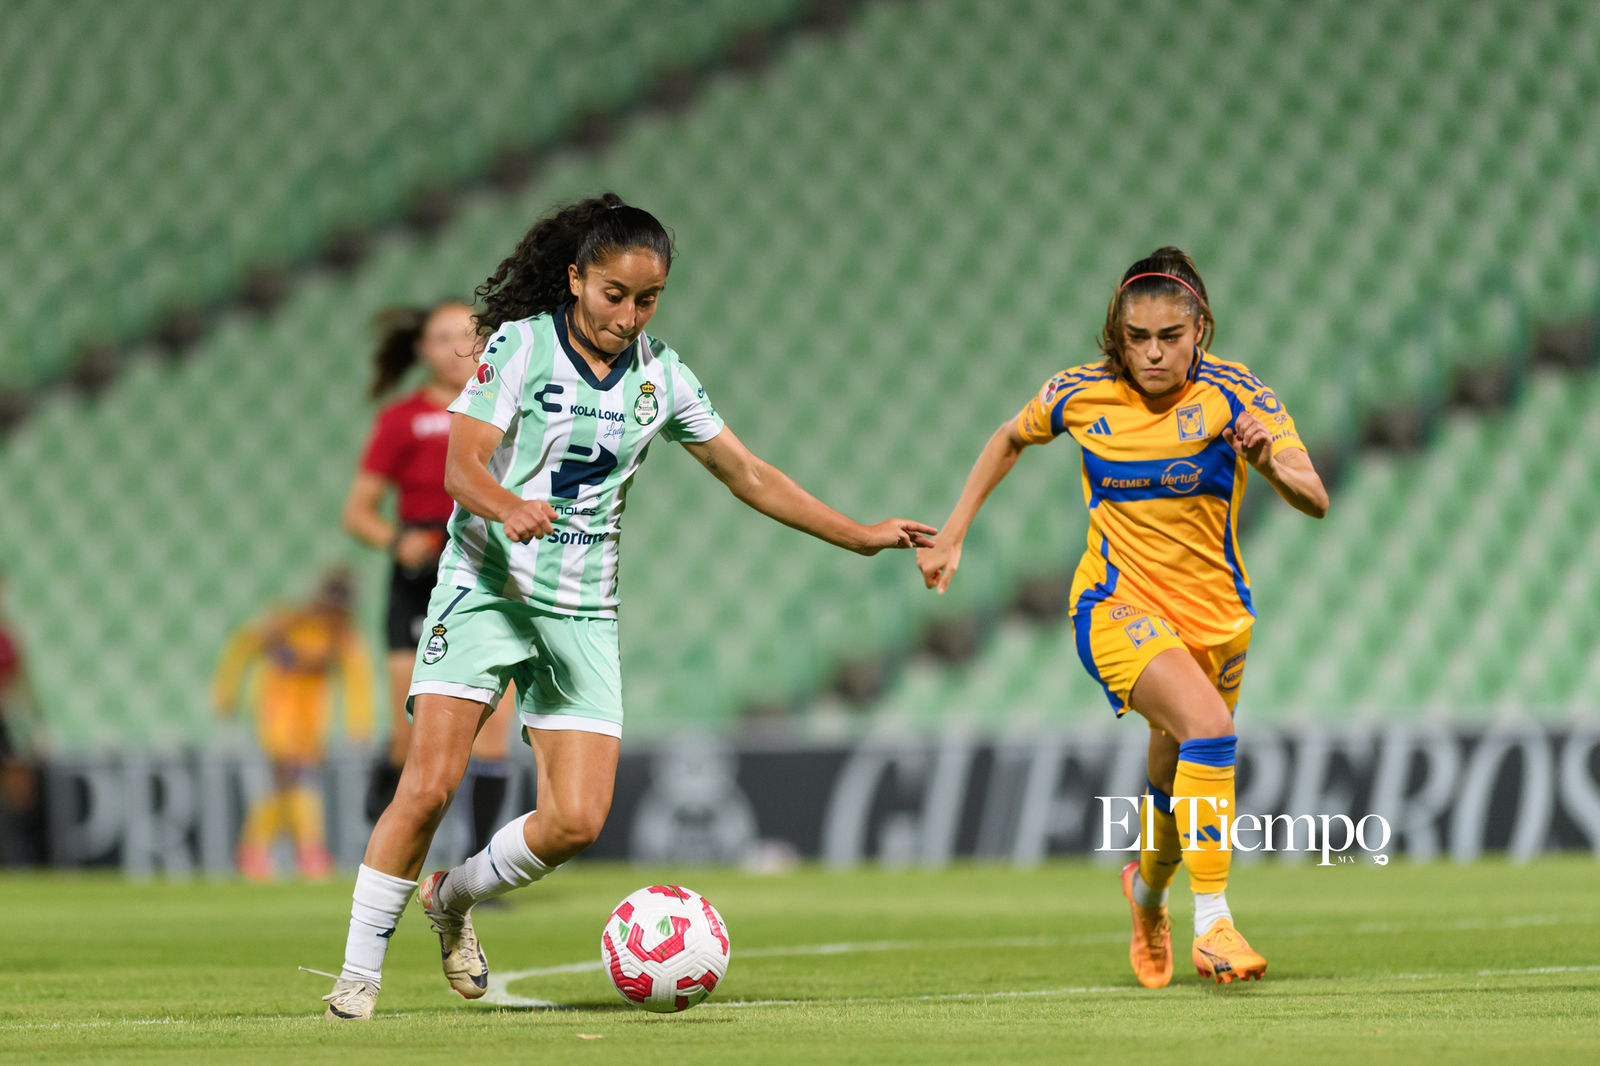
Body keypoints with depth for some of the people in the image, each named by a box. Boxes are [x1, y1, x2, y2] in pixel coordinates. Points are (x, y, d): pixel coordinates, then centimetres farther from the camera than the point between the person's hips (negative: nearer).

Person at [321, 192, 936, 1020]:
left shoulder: (660, 376, 7)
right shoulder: (521, 345, -6)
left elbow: (748, 475, 16)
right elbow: (462, 466, -14)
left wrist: (861, 536, 14)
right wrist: (510, 507, -36)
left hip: (583, 611, 4)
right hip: (486, 587, -4)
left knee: (576, 821, -8)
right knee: (427, 788, -17)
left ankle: (453, 897, 20)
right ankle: (358, 972, -4)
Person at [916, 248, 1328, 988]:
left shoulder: (1234, 396, -13)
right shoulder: (1082, 396, -9)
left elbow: (1315, 502, -22)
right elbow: (1012, 439, 13)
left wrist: (1272, 465, -43)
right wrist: (951, 536, 11)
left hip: (1214, 614, 2)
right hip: (1117, 607, -2)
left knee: (1178, 781, 17)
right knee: (1207, 724, -31)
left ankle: (1147, 887, 53)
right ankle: (1211, 923, -29)